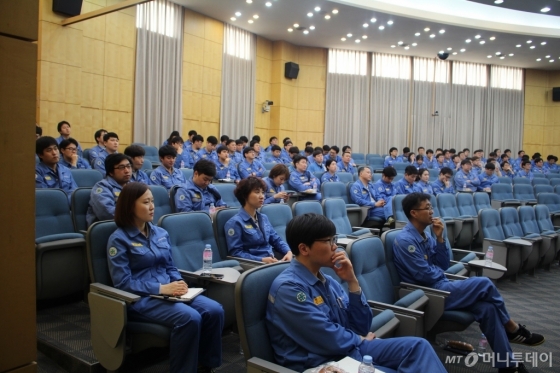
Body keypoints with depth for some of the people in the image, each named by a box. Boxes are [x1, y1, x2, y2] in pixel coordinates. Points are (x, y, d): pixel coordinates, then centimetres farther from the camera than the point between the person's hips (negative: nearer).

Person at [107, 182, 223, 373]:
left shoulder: (161, 233, 13)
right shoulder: (119, 239, -5)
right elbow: (123, 283, -12)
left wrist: (178, 283, -6)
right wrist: (161, 288, -19)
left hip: (168, 291, 6)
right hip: (140, 298, -6)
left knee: (214, 310, -18)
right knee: (189, 318, -31)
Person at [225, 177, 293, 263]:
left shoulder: (264, 218, 18)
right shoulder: (235, 222, -6)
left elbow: (276, 240, 20)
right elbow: (236, 253, -10)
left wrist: (288, 252, -1)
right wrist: (262, 260, -20)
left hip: (273, 261, 7)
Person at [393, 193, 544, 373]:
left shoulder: (424, 235, 11)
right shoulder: (405, 240, -18)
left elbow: (444, 265, 9)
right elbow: (425, 275, -20)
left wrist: (439, 238, -3)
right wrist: (443, 274, 1)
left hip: (439, 286, 9)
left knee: (486, 307, -11)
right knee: (484, 284, -15)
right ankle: (513, 329, 6)